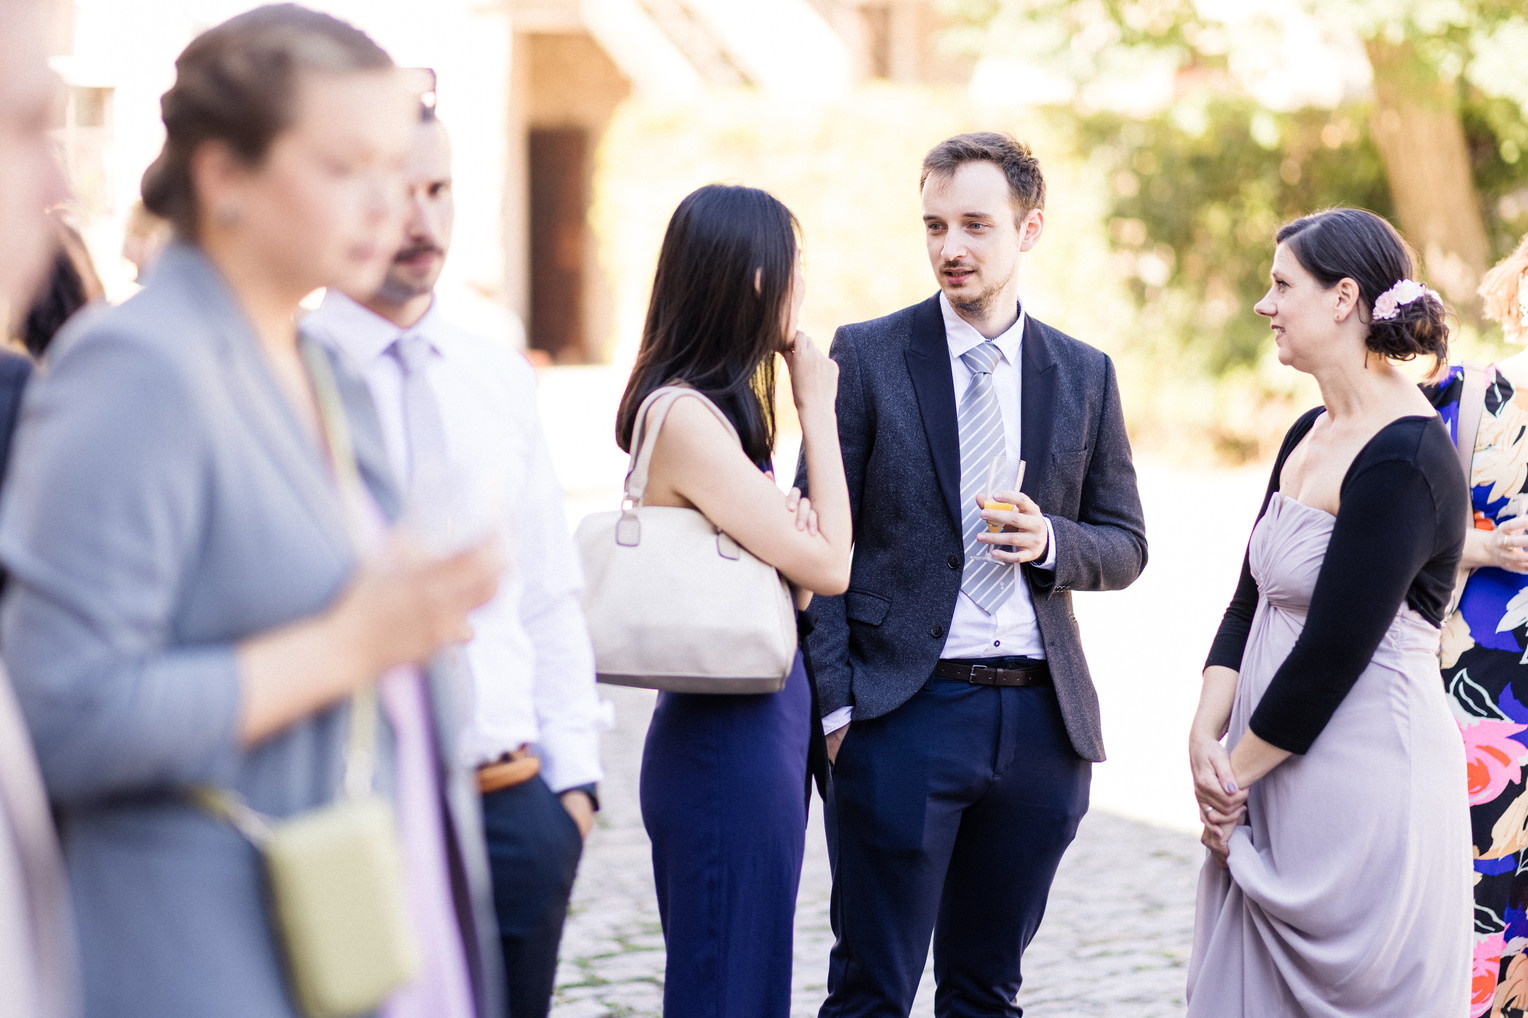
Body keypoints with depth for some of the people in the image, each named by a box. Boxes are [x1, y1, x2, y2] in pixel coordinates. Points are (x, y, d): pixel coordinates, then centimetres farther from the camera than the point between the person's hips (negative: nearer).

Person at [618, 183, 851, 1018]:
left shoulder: (711, 412, 11)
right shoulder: (685, 418, -18)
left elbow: (795, 557, 16)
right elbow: (829, 566, -16)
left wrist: (789, 518, -4)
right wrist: (816, 410, -8)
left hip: (761, 725, 10)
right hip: (726, 740, -10)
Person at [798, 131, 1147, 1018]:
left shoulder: (1085, 375, 9)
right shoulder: (868, 355, 0)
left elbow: (1126, 547, 12)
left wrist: (1050, 542, -10)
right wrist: (833, 702, -8)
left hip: (1041, 715, 3)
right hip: (903, 710, -3)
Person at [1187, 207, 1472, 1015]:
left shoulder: (1403, 458, -18)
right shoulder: (1309, 435, 10)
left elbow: (1334, 651, -20)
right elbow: (1250, 598, 11)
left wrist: (1235, 769, -11)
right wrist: (1206, 738, -2)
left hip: (1364, 784, -9)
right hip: (1270, 784, 9)